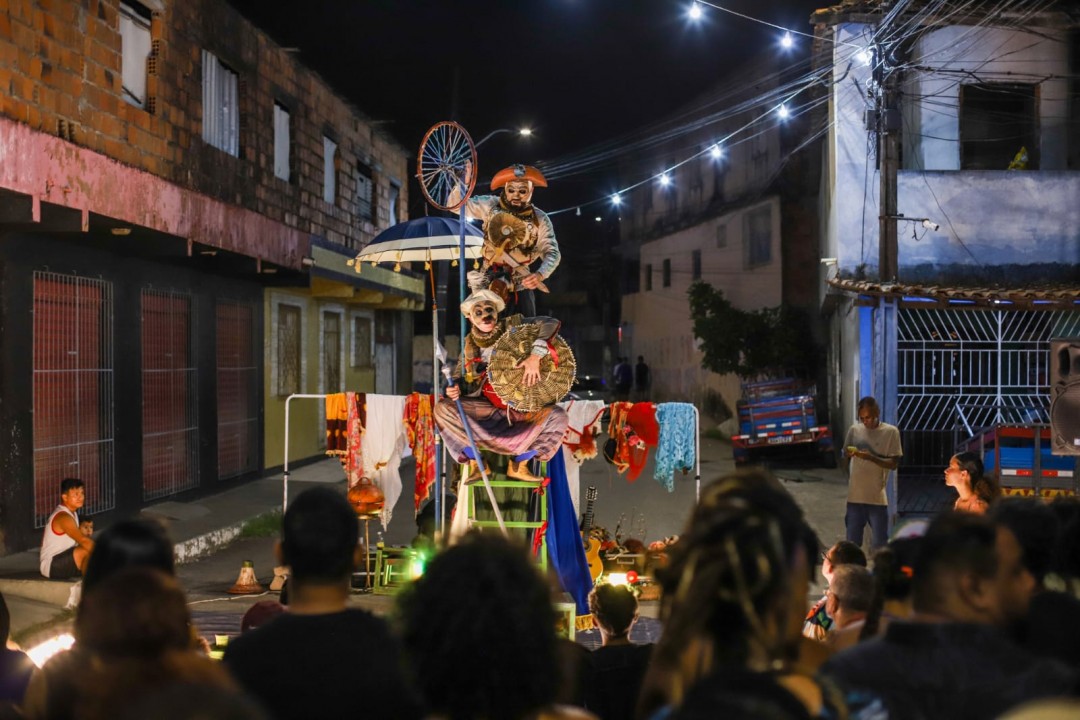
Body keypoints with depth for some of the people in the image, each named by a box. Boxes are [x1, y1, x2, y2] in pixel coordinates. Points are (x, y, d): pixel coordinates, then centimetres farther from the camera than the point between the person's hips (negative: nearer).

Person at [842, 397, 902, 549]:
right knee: (852, 543, 9)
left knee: (879, 544, 2)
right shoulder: (854, 430, 5)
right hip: (855, 496, 3)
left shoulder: (891, 432, -4)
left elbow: (893, 464, -6)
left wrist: (871, 457, -21)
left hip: (877, 497, -3)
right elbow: (846, 458, 13)